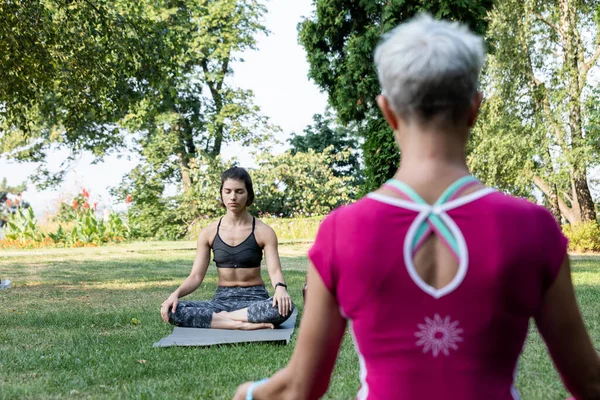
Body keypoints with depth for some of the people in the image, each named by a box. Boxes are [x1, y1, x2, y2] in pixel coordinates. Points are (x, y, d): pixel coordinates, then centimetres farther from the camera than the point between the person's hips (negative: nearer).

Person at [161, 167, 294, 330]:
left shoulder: (263, 231, -2)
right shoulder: (209, 233, 3)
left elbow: (275, 271, -11)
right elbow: (196, 276, 1)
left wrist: (280, 288, -35)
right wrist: (176, 294, -19)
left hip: (254, 299, -2)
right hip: (222, 299, 2)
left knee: (284, 307, -37)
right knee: (171, 310, -26)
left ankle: (221, 318, -24)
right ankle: (242, 324, -29)